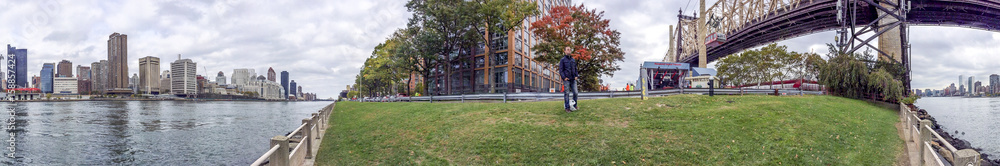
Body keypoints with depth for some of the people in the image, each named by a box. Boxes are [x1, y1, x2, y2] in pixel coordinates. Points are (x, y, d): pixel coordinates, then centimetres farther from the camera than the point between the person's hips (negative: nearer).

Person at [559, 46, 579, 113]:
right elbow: (561, 70, -1)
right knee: (566, 93, -2)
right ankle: (567, 107, 3)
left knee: (575, 92, 0)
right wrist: (564, 77, -12)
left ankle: (574, 105, 15)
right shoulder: (563, 60, 2)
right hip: (566, 79, -4)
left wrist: (576, 76, 6)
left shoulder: (573, 60, 15)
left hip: (573, 79, 4)